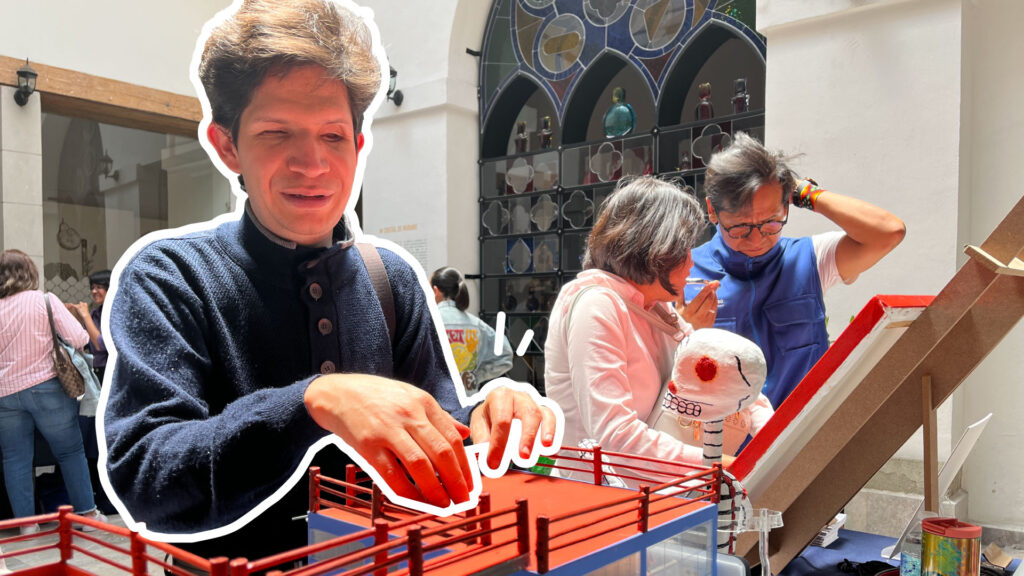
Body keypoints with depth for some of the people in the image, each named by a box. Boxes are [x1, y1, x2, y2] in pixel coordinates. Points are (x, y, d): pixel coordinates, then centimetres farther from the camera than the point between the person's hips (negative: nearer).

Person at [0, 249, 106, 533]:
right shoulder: (45, 300, -6)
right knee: (70, 451, 9)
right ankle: (86, 512, 14)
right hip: (46, 387, -2)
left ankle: (26, 522, 13)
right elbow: (78, 338, -11)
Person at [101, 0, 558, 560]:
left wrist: (481, 423, -15)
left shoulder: (393, 278, 2)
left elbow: (431, 453, 5)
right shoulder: (165, 278, -7)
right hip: (237, 565, -2)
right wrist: (313, 402, -29)